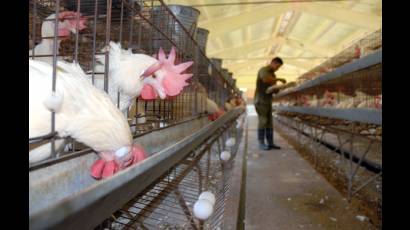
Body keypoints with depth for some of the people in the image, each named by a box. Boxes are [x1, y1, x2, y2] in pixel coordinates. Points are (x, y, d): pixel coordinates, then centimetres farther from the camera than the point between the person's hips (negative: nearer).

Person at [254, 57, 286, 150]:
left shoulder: (272, 74, 19)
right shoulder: (263, 70, -7)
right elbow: (265, 79, -30)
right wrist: (279, 79, -22)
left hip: (268, 101, 8)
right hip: (261, 100, -8)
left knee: (269, 122, 5)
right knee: (262, 121, -8)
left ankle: (270, 143, 8)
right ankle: (261, 143, -2)